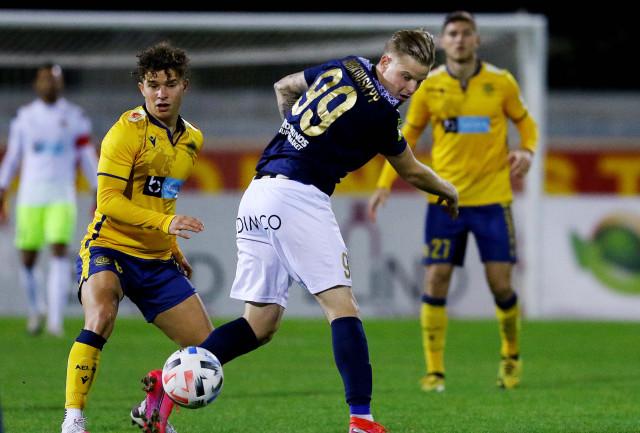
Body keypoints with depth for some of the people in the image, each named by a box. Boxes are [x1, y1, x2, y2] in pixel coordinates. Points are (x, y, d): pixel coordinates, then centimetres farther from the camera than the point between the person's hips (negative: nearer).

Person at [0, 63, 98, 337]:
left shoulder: (74, 117, 3)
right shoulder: (24, 117, 6)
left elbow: (87, 158, 7)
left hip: (62, 198, -1)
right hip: (29, 198, 2)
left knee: (60, 252, -18)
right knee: (27, 260, 2)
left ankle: (55, 320, -20)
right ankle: (36, 310, 29)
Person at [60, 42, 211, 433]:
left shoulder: (192, 140, 11)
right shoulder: (128, 130, -12)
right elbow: (108, 200, -20)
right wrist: (165, 222, -29)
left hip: (156, 259, 7)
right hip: (109, 249, -7)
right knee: (101, 315, -36)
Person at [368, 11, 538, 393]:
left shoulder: (501, 82, 0)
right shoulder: (429, 86, 2)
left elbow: (524, 120, 15)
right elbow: (408, 135, 11)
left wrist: (527, 150, -7)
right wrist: (385, 184, 2)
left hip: (492, 198, -1)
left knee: (501, 284, -3)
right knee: (436, 279, -6)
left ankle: (512, 357, 23)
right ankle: (435, 371, 2)